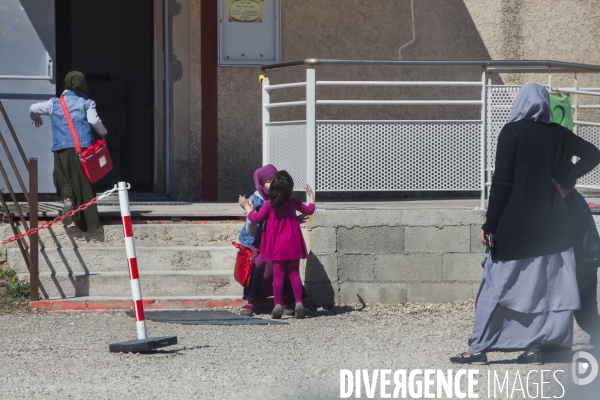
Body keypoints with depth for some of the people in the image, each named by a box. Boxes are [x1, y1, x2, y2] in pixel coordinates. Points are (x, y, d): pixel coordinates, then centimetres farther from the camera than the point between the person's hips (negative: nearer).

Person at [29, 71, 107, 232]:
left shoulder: (55, 103, 17)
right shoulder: (86, 103, 9)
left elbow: (33, 109, 27)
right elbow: (94, 121, -7)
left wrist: (36, 118, 49)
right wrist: (103, 133, 13)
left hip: (61, 149, 1)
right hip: (82, 148, -1)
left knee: (62, 176, 15)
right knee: (84, 182, 3)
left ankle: (67, 198, -16)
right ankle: (88, 220, 1)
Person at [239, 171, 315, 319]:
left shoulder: (269, 204, -8)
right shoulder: (293, 202, 0)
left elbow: (256, 218, -4)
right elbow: (309, 210, 16)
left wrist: (246, 206, 9)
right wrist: (311, 194, 32)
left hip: (277, 245, -2)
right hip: (293, 243, 2)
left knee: (278, 274, 2)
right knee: (294, 273, 6)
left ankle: (277, 305, -4)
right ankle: (299, 303, -2)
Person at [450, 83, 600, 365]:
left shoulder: (512, 132, -9)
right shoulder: (557, 134, 4)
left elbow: (501, 182, -12)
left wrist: (489, 225, -9)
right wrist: (564, 178, 6)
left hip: (513, 224, -4)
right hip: (550, 224, 4)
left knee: (497, 284, 1)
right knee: (544, 286, 8)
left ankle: (479, 348, 1)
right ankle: (535, 346, 4)